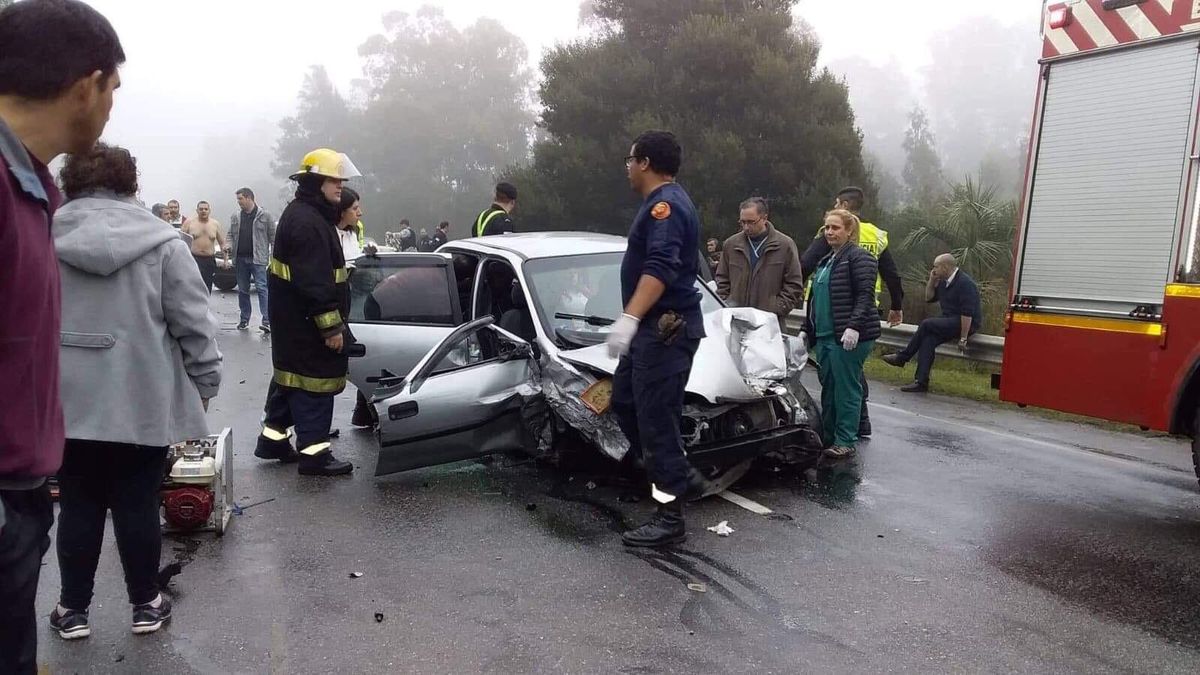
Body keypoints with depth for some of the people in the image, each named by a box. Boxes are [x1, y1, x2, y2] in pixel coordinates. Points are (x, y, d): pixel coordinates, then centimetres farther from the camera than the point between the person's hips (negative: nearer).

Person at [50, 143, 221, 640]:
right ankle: (146, 604, 21)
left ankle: (73, 609, 24)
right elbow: (194, 325, -6)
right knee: (138, 506, 8)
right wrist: (204, 386, 3)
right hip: (143, 404, -2)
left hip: (68, 405, 2)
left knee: (78, 507, 13)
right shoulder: (161, 243, -5)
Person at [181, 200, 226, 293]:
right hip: (193, 259, -3)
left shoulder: (215, 224, 8)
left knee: (207, 289, 7)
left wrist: (226, 259, 3)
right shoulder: (189, 222, 1)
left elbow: (223, 243, 11)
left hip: (210, 261, 3)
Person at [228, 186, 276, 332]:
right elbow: (231, 235, 17)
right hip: (240, 259, 5)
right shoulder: (235, 216, 11)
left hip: (257, 259, -5)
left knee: (262, 288, -11)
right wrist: (229, 247, -3)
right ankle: (244, 319, 20)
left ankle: (267, 320, -15)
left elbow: (273, 236, -2)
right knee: (242, 290, 10)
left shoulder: (264, 215, -2)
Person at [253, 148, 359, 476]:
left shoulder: (302, 214, 16)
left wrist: (332, 322, 25)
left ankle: (272, 438, 31)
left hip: (293, 319, 11)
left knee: (291, 376, 19)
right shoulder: (308, 222, -20)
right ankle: (314, 452, -1)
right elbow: (314, 281, -26)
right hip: (306, 322, -11)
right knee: (315, 380, -6)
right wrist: (331, 325, -26)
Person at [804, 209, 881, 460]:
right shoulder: (825, 261, 22)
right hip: (824, 336, 8)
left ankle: (845, 441, 2)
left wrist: (854, 326, -25)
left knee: (846, 389, -4)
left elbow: (865, 296, -15)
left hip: (848, 337, -8)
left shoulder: (859, 257, -5)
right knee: (828, 388, 11)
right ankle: (827, 437, 19)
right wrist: (807, 329, 23)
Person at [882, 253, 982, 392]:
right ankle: (922, 382, -22)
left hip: (966, 324, -8)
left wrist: (963, 339, -23)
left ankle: (902, 357, -10)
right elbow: (929, 298, 24)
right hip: (949, 322, 8)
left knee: (926, 324, -23)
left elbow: (967, 314, -21)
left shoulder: (965, 283, -15)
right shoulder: (943, 282, 12)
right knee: (928, 339, -17)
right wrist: (931, 281, 7)